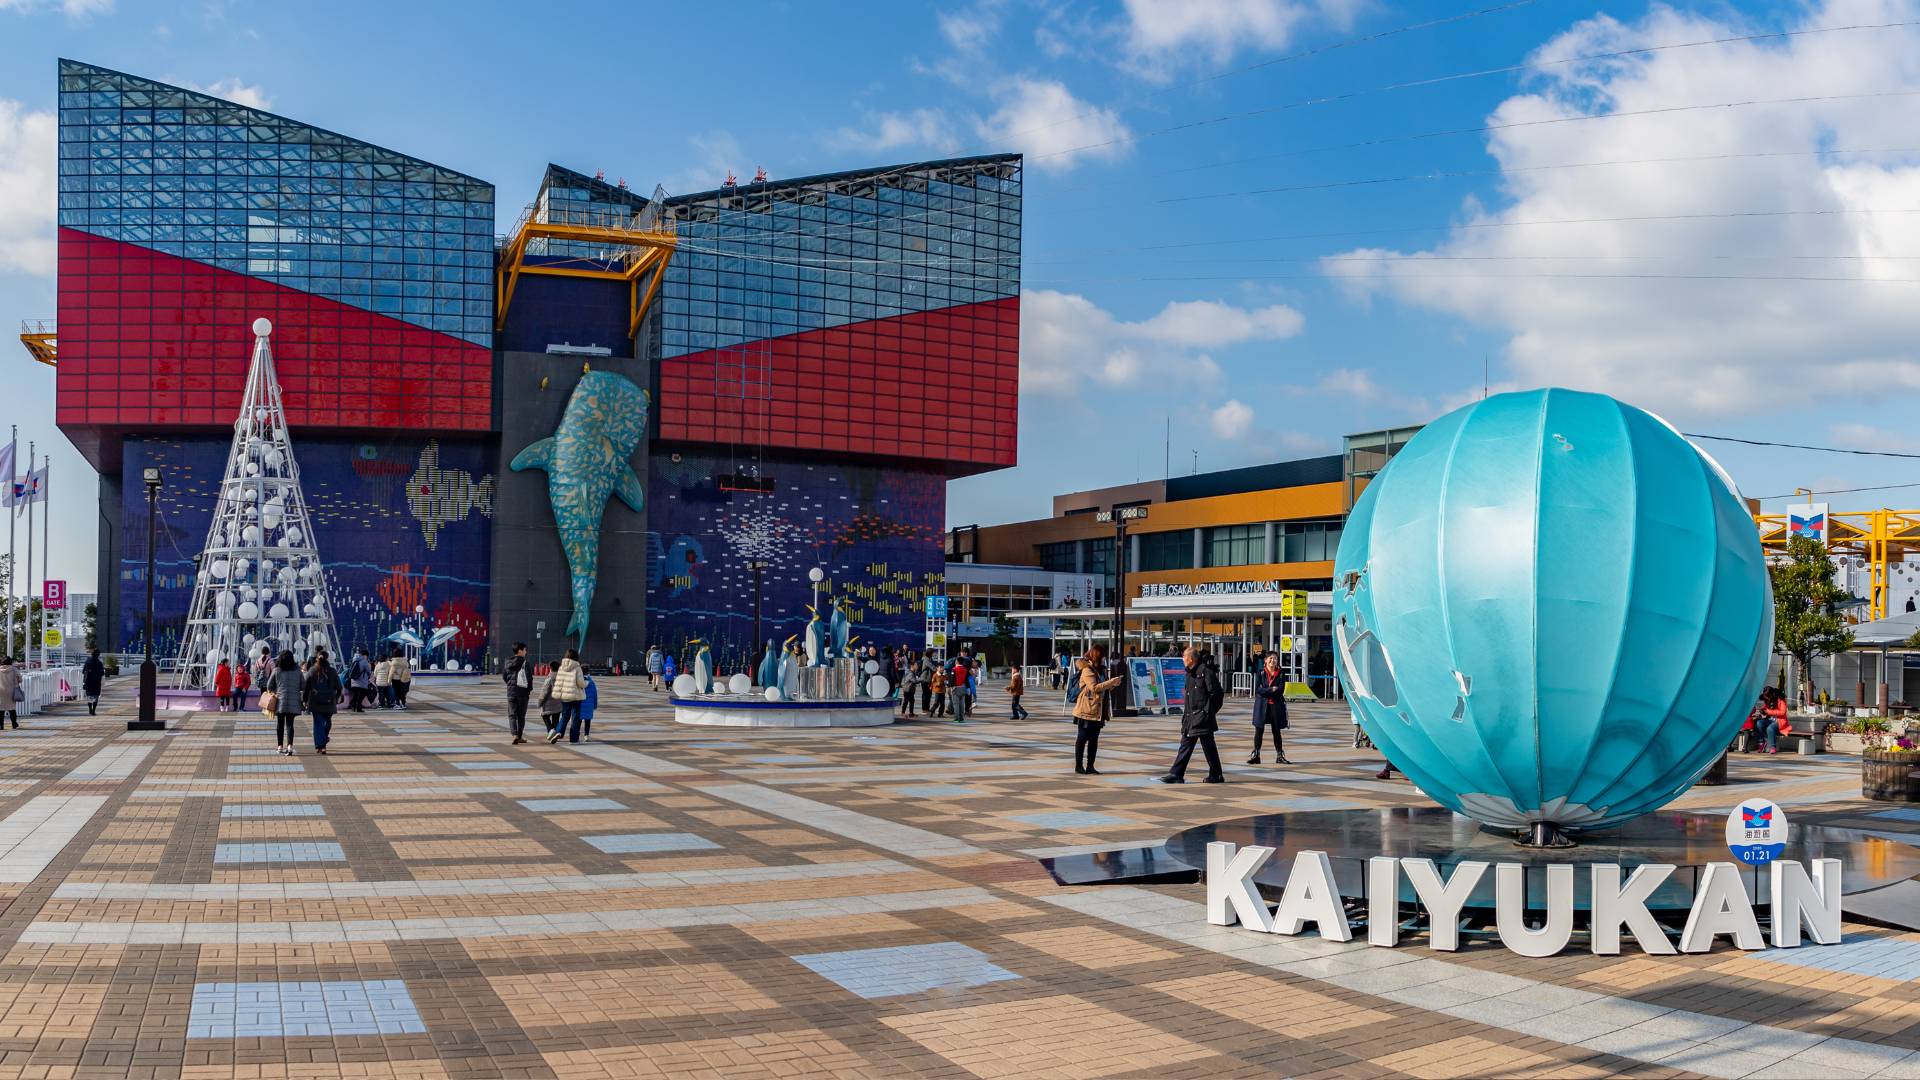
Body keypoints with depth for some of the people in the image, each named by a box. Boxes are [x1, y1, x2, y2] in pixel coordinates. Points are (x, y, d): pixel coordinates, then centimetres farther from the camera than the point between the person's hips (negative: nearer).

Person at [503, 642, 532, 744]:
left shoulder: (508, 663, 3)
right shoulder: (525, 663, -10)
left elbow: (504, 676, 11)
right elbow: (529, 677, -12)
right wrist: (530, 690, 0)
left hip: (511, 692, 3)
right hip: (523, 692, -3)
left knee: (512, 714, 4)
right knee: (521, 715, 10)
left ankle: (515, 735, -15)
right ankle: (520, 736, 16)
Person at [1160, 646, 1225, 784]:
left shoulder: (1205, 671, -13)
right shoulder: (1190, 673, 14)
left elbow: (1215, 693, -14)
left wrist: (1207, 710, -10)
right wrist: (1186, 713, 14)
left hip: (1203, 716, -9)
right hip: (1191, 717, 9)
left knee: (1208, 745, 0)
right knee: (1186, 744, 7)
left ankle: (1216, 775, 10)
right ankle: (1176, 774, 8)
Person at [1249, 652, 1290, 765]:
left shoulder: (1281, 673, 2)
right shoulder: (1260, 672, 1)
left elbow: (1281, 690, -10)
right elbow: (1257, 689, -9)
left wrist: (1265, 690, -14)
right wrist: (1272, 689, -16)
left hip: (1276, 705, 1)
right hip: (1262, 705, -1)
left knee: (1276, 730, 7)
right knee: (1259, 730, 0)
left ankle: (1279, 756, 15)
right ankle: (1256, 755, 6)